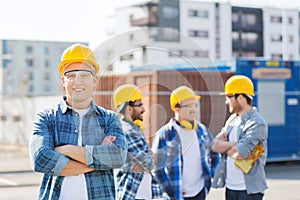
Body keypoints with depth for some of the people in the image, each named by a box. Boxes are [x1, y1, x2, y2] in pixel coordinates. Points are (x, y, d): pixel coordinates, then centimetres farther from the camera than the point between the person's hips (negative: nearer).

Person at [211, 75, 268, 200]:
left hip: (249, 189, -8)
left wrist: (224, 145, -4)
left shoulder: (257, 123, -14)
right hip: (230, 187, 8)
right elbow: (215, 146, 0)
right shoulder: (232, 119, 12)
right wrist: (235, 144, -15)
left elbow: (238, 153, -24)